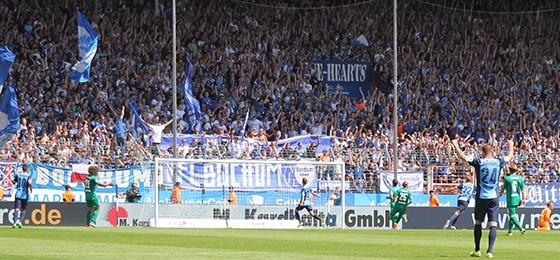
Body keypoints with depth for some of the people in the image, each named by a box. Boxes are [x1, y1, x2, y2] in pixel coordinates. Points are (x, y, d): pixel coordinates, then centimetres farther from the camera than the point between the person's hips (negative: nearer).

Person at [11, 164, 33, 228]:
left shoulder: (18, 175, 6)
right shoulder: (28, 176, -5)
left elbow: (14, 182, 19)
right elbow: (29, 182, -23)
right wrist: (31, 189, -6)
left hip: (18, 194, 2)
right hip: (25, 195, -2)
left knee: (16, 209, -4)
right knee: (23, 209, 13)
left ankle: (15, 222, -20)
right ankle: (20, 221, -3)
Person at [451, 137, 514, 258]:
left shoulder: (479, 162, -6)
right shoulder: (498, 162, 1)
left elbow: (462, 156, -4)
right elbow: (510, 156, 21)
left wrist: (455, 145, 12)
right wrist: (511, 145, 40)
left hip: (481, 197, -1)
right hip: (494, 198, 1)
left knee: (478, 223, 15)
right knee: (493, 224, -4)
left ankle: (477, 250, 21)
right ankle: (490, 251, -16)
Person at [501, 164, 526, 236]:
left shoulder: (507, 178, -7)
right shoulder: (520, 178, 2)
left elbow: (503, 189, 2)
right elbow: (523, 189, 1)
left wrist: (501, 193, 24)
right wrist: (523, 199, 7)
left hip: (510, 199, -5)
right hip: (517, 199, 5)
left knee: (512, 215, -4)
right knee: (513, 214, 18)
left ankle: (521, 229, -22)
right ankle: (510, 231, 24)